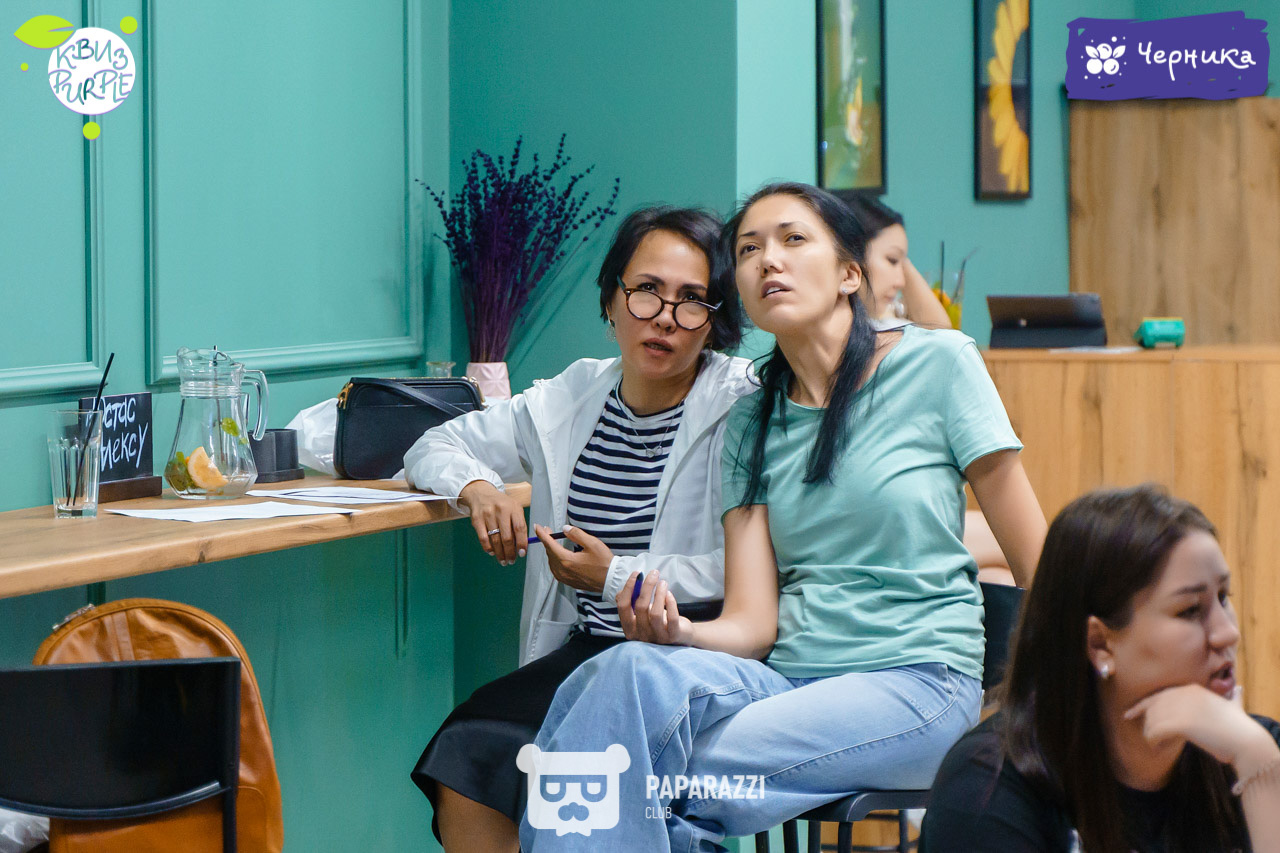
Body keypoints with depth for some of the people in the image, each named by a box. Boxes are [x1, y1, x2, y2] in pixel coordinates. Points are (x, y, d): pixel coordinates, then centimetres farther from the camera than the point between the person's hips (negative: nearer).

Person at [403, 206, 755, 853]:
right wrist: (474, 485, 1)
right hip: (583, 650, 5)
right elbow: (432, 450, 25)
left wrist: (619, 577, -10)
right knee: (463, 761, -23)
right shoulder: (570, 399, 13)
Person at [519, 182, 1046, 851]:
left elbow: (1037, 566, 2)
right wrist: (677, 631, -17)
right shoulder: (752, 421, 14)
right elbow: (753, 622, 4)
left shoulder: (937, 364, 1)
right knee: (630, 670, -29)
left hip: (919, 682, -4)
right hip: (784, 676, 4)